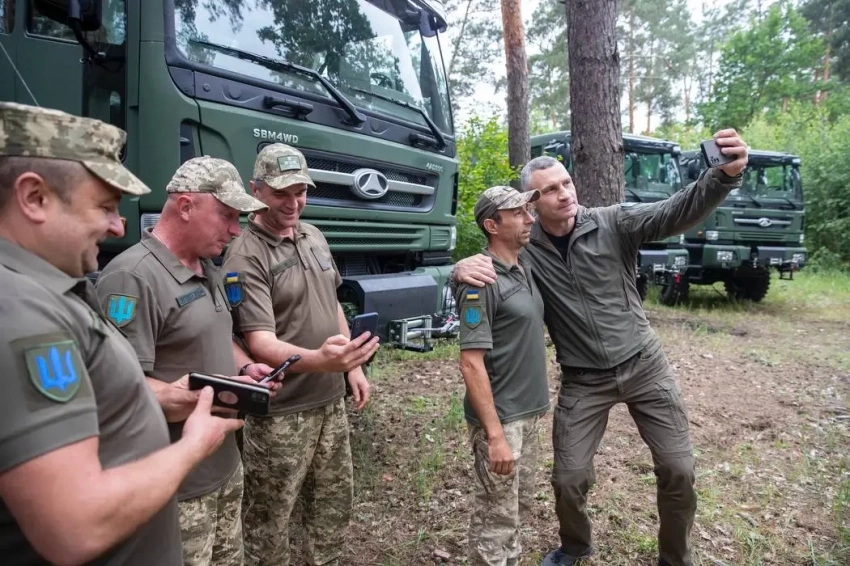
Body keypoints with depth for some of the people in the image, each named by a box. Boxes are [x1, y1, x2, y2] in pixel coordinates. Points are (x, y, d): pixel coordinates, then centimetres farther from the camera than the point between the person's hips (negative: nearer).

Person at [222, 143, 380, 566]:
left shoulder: (314, 237, 6)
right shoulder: (246, 257, -19)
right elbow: (260, 343, -25)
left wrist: (353, 367, 12)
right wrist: (319, 360, -43)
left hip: (330, 401, 8)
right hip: (281, 413, -7)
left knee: (334, 502, 23)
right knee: (270, 520, 9)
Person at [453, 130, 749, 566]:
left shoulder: (614, 223, -10)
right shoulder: (523, 250, -10)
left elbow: (676, 213, -21)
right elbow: (478, 280, -7)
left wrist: (723, 175, -42)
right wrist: (464, 269, -34)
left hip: (644, 365, 1)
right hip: (583, 381, 0)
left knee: (678, 471, 6)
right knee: (568, 479, 5)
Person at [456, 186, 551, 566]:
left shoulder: (524, 269, 7)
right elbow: (471, 364, -22)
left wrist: (535, 400, 15)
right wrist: (494, 434, -23)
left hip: (528, 413, 9)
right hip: (501, 418, -8)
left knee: (519, 504, 23)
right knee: (496, 517, 7)